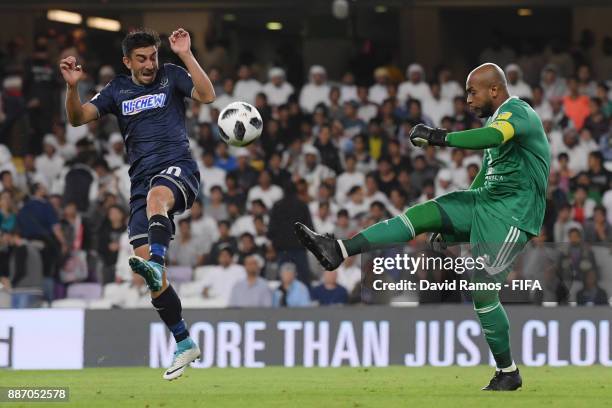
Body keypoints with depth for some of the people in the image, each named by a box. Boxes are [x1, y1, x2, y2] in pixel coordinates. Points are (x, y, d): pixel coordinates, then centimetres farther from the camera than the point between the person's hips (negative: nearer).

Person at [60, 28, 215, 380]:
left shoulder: (171, 75, 7)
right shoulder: (118, 90, 16)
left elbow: (207, 95, -9)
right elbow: (78, 118, 8)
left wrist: (186, 55, -17)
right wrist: (72, 86, -10)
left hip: (178, 168, -4)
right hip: (142, 178, 4)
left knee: (156, 196, -43)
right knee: (152, 277, -4)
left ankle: (155, 264, -63)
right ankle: (185, 344, 5)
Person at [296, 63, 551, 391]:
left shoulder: (517, 112, -13)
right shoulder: (497, 117, 18)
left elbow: (493, 136, -37)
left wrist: (440, 138, -42)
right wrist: (455, 220, 29)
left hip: (511, 214, -9)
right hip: (486, 200, 9)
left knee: (483, 293, -11)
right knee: (422, 214, -7)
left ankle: (508, 373, 3)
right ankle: (338, 251, -13)